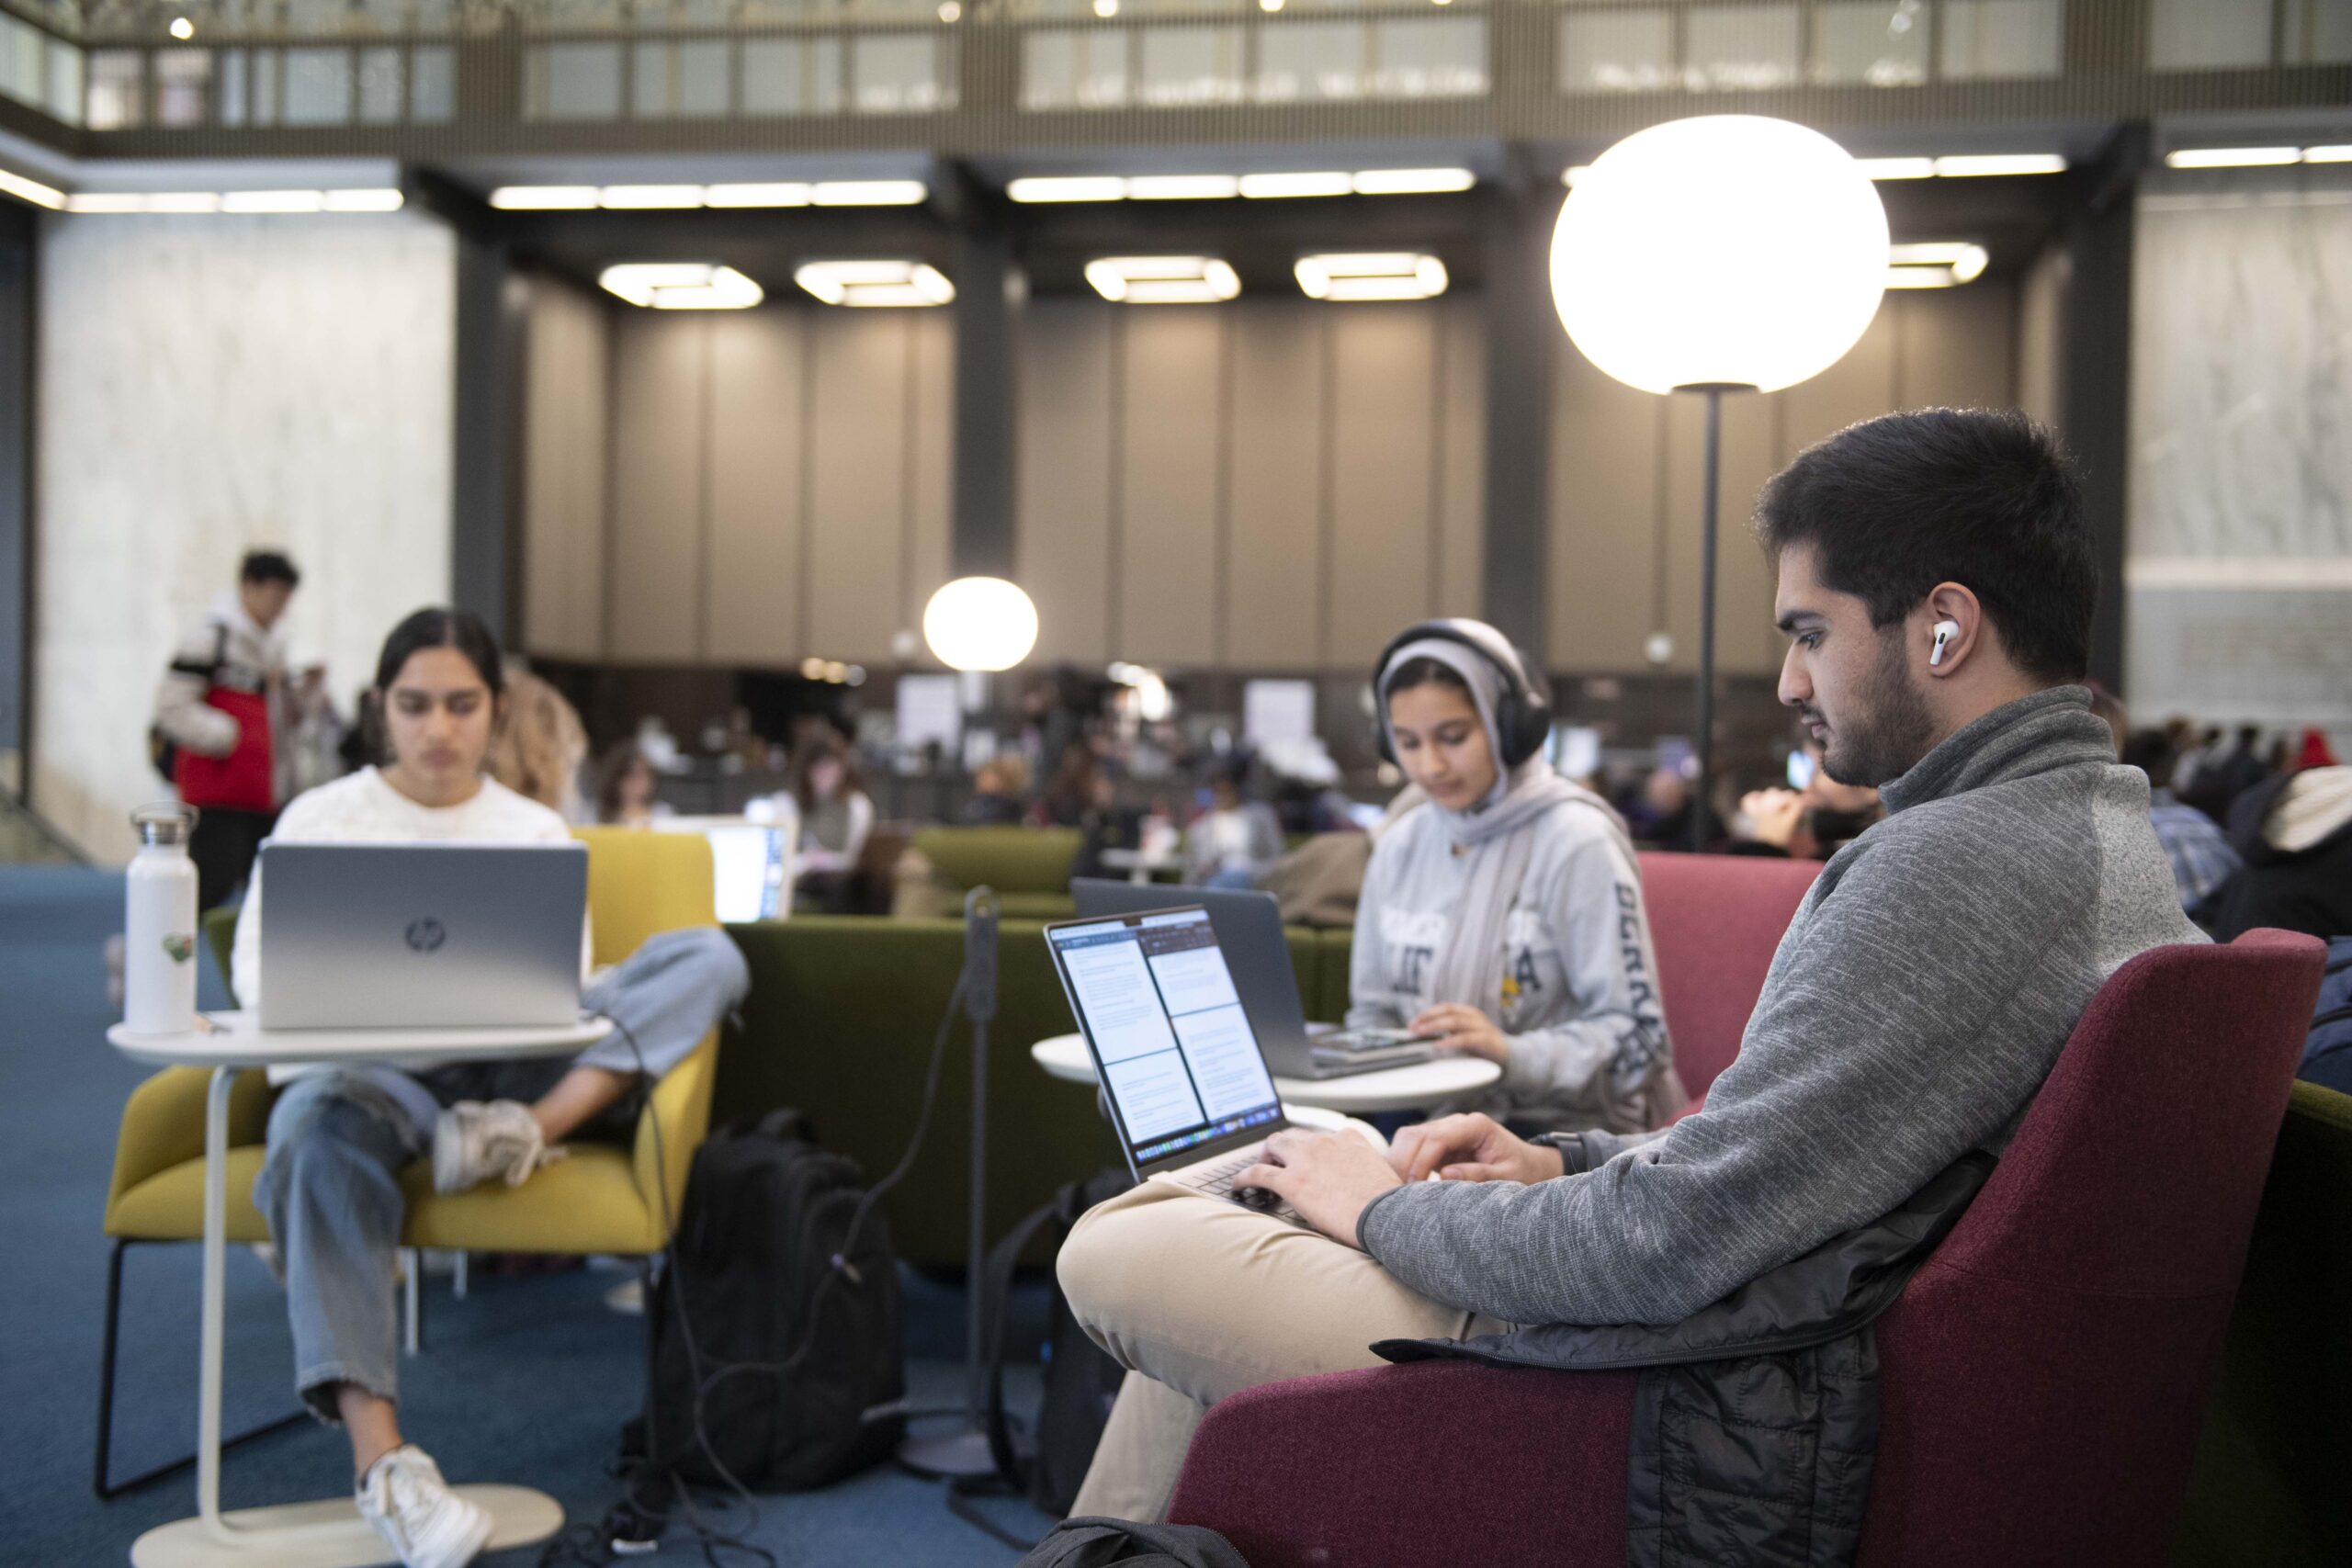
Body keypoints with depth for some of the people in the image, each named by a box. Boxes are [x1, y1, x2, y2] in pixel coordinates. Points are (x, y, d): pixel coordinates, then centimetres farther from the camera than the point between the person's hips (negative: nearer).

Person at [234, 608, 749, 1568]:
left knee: (708, 957, -18)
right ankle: (380, 1461, -49)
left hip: (510, 1068, 2)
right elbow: (257, 965, 3)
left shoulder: (537, 831, 17)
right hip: (362, 1064, -2)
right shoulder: (322, 817, 13)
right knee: (325, 1138, -42)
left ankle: (524, 1131, -38)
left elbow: (568, 986, 9)